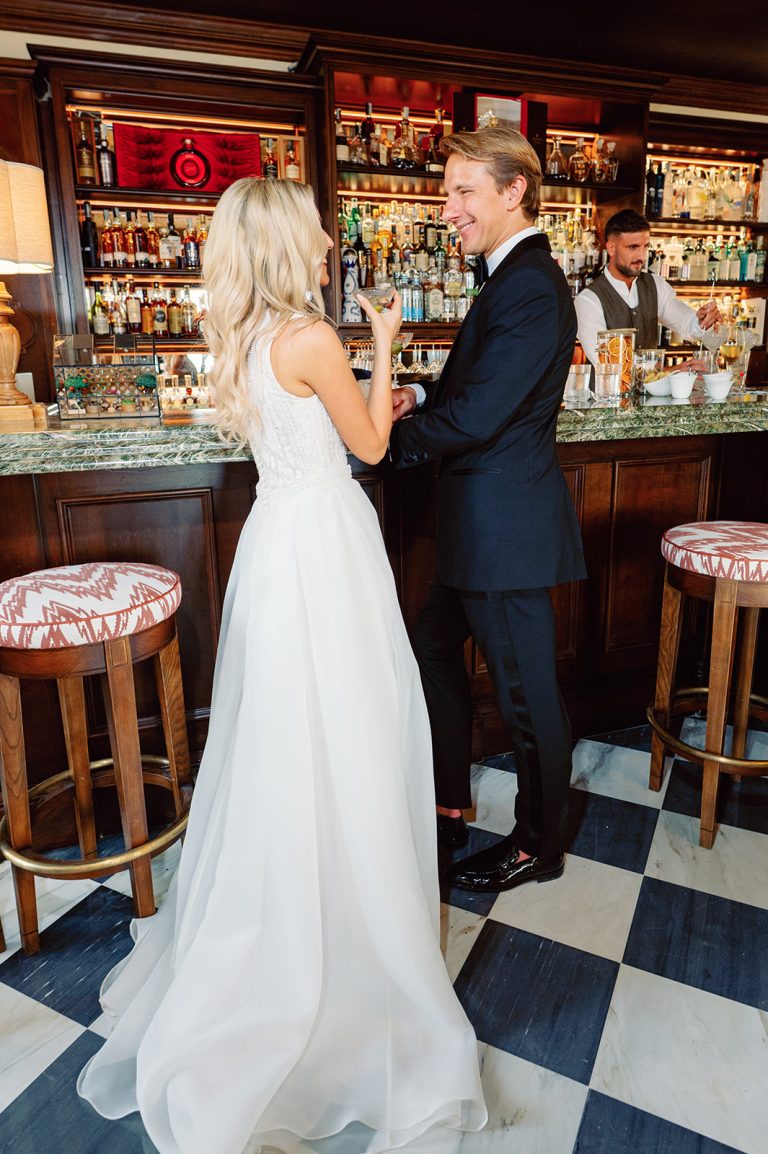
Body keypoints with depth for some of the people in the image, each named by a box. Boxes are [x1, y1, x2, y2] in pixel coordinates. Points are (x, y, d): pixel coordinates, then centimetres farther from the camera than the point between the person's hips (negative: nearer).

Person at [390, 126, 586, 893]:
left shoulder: (532, 289, -19)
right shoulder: (513, 277, 14)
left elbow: (474, 420, -24)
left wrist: (385, 434, -9)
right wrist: (421, 403, -2)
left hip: (507, 526, -11)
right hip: (483, 522, 11)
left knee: (526, 693, 6)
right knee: (434, 652, 19)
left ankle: (539, 845, 28)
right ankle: (447, 805, 38)